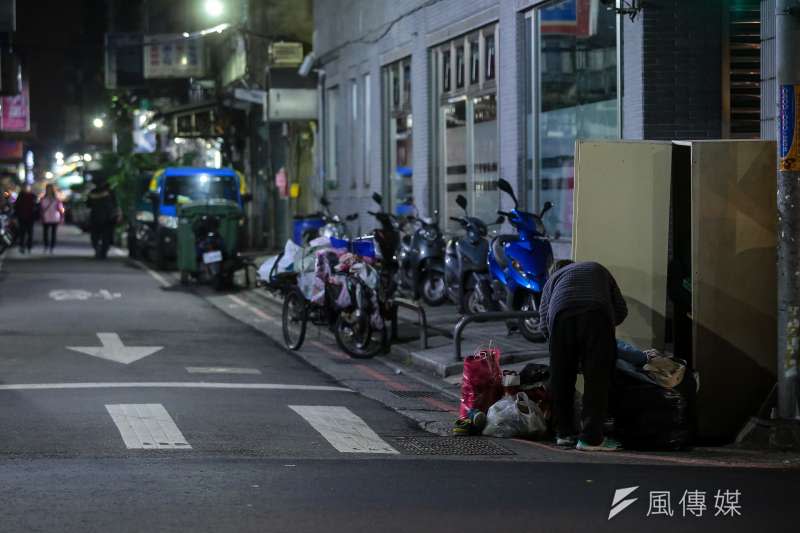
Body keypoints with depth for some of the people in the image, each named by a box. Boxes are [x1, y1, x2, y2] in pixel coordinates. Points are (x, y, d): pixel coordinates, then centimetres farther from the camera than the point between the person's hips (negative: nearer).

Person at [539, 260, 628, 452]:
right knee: (597, 378, 0)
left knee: (561, 378, 15)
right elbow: (621, 310, 28)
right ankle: (591, 438, -7)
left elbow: (544, 324, 22)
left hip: (561, 315, 1)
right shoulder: (598, 270, 40)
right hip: (597, 313, -1)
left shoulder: (553, 279, 37)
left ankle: (564, 433, 22)